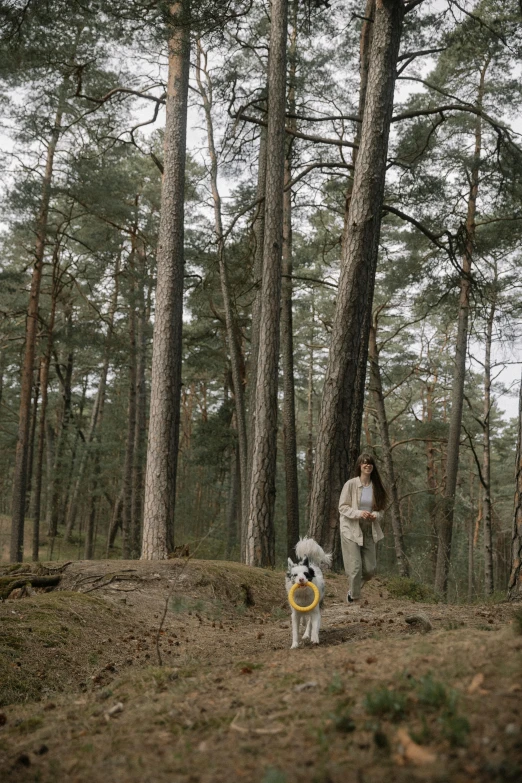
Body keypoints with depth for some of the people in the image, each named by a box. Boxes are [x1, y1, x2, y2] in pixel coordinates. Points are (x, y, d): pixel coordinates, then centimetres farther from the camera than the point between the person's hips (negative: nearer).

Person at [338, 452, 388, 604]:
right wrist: (359, 513, -23)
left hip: (369, 531, 4)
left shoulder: (376, 487, 3)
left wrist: (375, 515, -11)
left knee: (370, 569, 5)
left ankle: (354, 586, 34)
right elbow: (342, 507, -8)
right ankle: (353, 598, 14)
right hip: (351, 530, -4)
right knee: (355, 567, -6)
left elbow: (380, 508, 11)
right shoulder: (351, 484, -8)